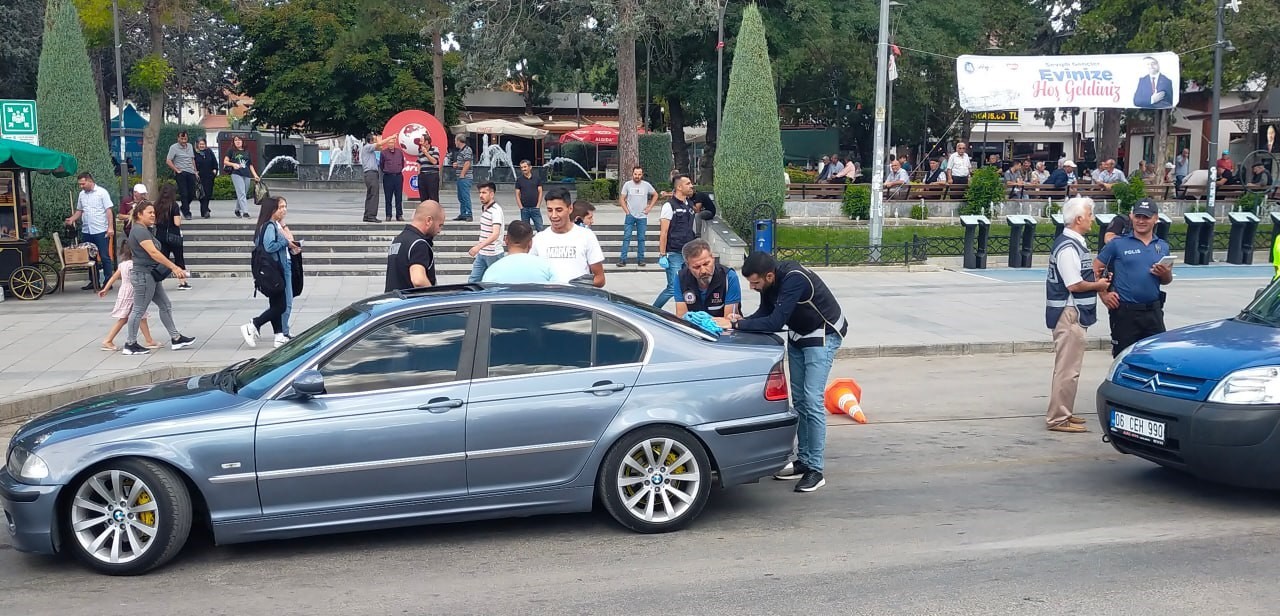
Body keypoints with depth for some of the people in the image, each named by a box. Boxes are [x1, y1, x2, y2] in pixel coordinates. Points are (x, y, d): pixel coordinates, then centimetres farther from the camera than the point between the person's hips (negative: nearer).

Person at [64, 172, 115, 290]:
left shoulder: (102, 192, -6)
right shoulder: (81, 194, 11)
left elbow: (109, 210, -8)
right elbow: (79, 210, 18)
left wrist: (110, 227, -14)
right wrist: (72, 219, 0)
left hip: (101, 231, -6)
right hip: (86, 231, 6)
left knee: (105, 257, -3)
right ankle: (94, 281, 18)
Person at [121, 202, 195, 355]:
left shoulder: (145, 230, 16)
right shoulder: (139, 230, -16)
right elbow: (153, 252, -25)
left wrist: (173, 268, 10)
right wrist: (173, 267, -29)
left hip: (150, 275, 11)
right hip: (143, 274, -11)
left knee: (165, 306, 11)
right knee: (139, 310, -3)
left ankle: (176, 338, 15)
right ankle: (130, 344, 5)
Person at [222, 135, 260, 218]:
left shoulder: (247, 152, 17)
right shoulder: (231, 151, 8)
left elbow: (250, 165, 17)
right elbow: (225, 161, 4)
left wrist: (255, 175, 9)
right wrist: (233, 164, -14)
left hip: (247, 175, 4)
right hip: (236, 174, -4)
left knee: (242, 194, 8)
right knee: (241, 193, -14)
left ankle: (237, 210, 26)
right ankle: (245, 212, -20)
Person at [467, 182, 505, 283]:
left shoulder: (496, 210, -20)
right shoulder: (483, 208, 8)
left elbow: (495, 234, -33)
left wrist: (479, 246, -44)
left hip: (493, 254, -8)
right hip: (482, 253, 8)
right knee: (473, 280, 6)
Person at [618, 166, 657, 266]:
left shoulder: (646, 185, 0)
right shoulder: (627, 184, -2)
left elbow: (655, 195, 13)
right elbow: (622, 199, 2)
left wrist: (650, 207, 4)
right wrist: (627, 211, -6)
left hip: (642, 216, 1)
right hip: (630, 216, -1)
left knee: (641, 238, 5)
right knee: (626, 237, -5)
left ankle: (640, 259, 12)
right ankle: (622, 259, -4)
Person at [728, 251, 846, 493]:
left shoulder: (794, 279, -34)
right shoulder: (769, 281, -9)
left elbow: (775, 322, -35)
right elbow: (765, 312, 3)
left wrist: (739, 324, -26)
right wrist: (743, 320, -17)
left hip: (823, 336, -9)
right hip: (797, 336, 9)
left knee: (812, 401, -14)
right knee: (799, 400, 9)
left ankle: (815, 470, -10)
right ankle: (803, 461, 17)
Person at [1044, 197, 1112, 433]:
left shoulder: (1074, 243, 13)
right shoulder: (1068, 247, -19)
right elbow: (1074, 285, -22)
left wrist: (1096, 280, 7)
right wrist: (1098, 285, -7)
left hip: (1074, 312, 11)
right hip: (1068, 312, -11)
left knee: (1069, 367, 17)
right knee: (1067, 368, -7)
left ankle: (1064, 413, 27)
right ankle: (1058, 418, -2)